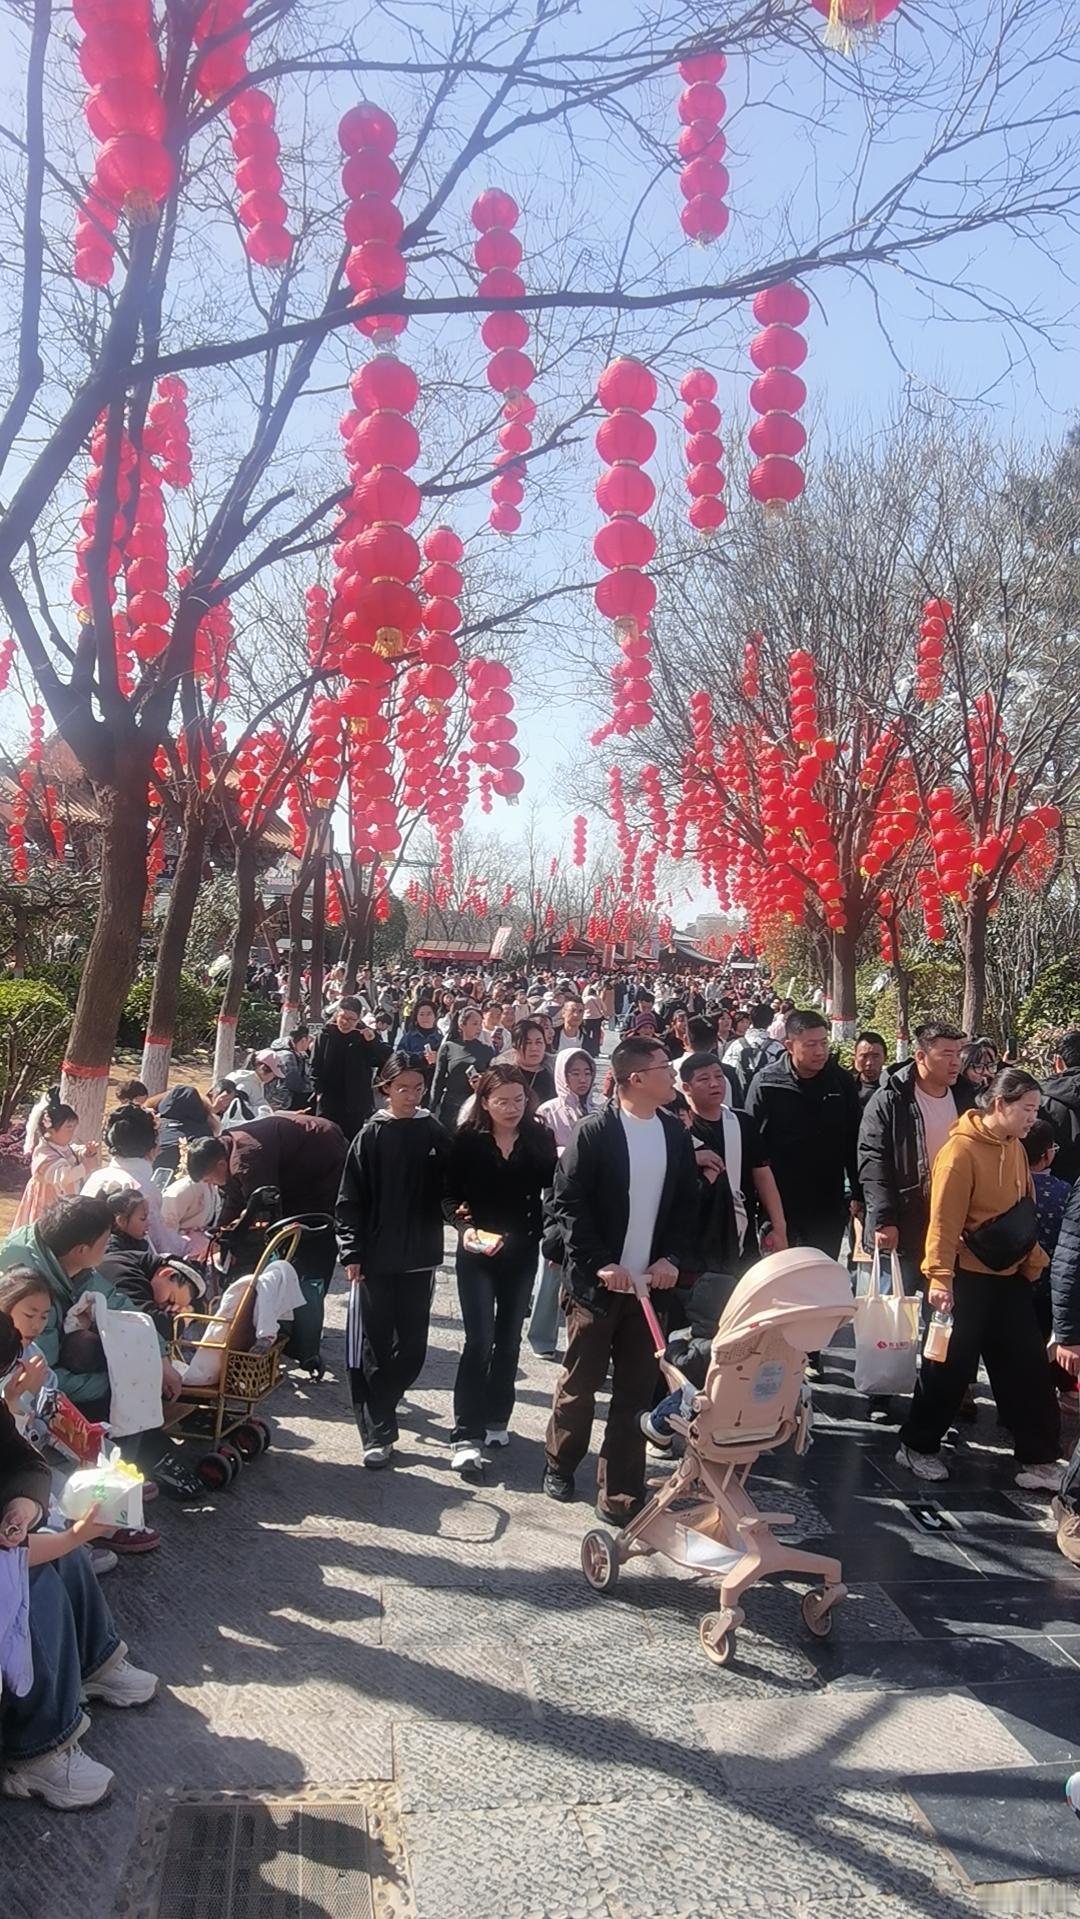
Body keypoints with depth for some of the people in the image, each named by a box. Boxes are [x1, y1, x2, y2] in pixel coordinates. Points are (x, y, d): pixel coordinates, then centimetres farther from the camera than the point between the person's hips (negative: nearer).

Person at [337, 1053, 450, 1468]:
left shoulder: (434, 1133, 3)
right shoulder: (371, 1136, -4)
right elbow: (350, 1198, -5)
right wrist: (351, 1251, -10)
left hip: (419, 1257, 3)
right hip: (375, 1258, -3)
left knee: (412, 1345, 11)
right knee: (372, 1347, -1)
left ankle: (380, 1404, 35)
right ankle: (378, 1433, 5)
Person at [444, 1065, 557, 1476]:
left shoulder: (540, 1139, -4)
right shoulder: (467, 1139, -8)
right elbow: (449, 1194, -5)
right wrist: (465, 1227, -20)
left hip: (522, 1252, 3)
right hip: (477, 1252, -3)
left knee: (509, 1339, 13)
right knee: (479, 1340, -8)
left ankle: (496, 1419, 28)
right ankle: (467, 1435, -4)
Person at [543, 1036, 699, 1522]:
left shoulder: (675, 1132, 4)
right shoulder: (595, 1132, -11)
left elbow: (686, 1203, 10)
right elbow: (567, 1205, -11)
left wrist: (671, 1258, -3)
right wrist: (600, 1264, -16)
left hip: (650, 1282, 4)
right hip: (599, 1282, -4)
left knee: (636, 1390, 7)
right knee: (580, 1383, 9)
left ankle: (619, 1495, 18)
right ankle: (559, 1465, 33)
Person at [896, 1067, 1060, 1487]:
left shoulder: (1015, 1148, 4)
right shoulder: (962, 1149, -18)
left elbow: (1024, 1212, 12)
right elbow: (944, 1219, -20)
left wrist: (1032, 1260, 9)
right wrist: (939, 1277, -23)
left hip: (1010, 1275, 7)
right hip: (968, 1277, -7)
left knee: (1027, 1366, 9)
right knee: (950, 1364, 4)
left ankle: (1037, 1458, 19)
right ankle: (917, 1446, 21)